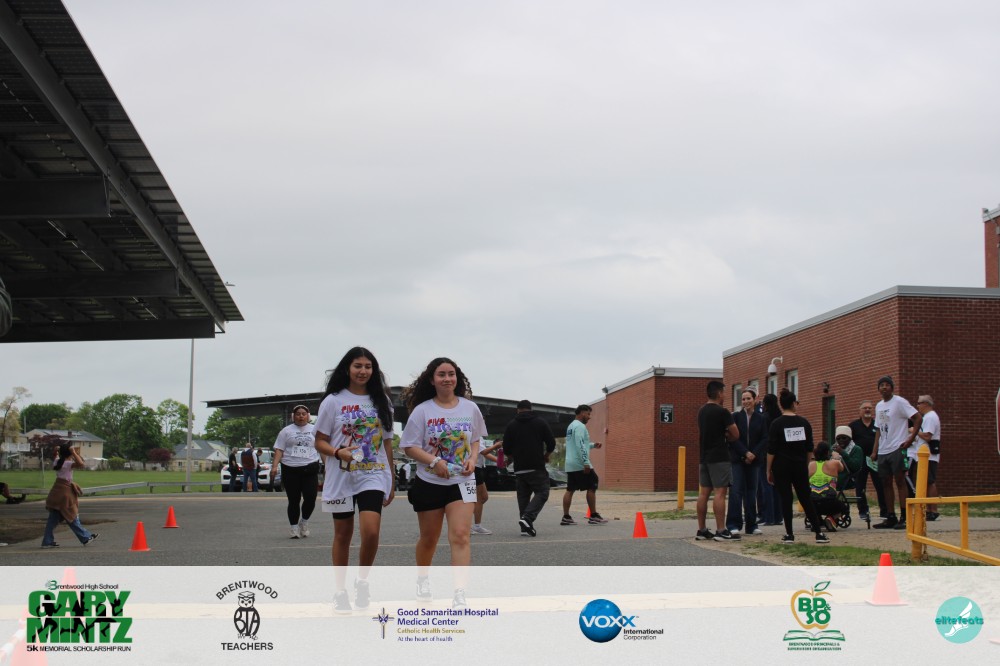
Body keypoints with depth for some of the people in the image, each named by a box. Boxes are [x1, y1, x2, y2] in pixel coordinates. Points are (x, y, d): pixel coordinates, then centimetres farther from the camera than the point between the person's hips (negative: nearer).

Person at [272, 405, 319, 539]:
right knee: (294, 501, 3)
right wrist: (274, 466, -10)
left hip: (310, 469, 1)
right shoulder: (286, 431, 8)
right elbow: (279, 450, 3)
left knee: (310, 499, -7)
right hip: (291, 470, -1)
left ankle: (304, 522, 19)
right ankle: (294, 529, 13)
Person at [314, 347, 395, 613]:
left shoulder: (381, 401, 9)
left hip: (373, 476, 1)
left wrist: (391, 481, 12)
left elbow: (387, 443, 13)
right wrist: (338, 452, -20)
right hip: (341, 477, -1)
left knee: (371, 532, -16)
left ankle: (363, 581, 8)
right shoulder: (333, 401, 1)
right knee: (343, 535, 6)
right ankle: (340, 591, 19)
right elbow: (320, 441, 1)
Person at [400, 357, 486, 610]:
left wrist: (472, 459, -5)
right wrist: (434, 461, -20)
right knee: (428, 538, 13)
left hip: (461, 481, 1)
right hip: (429, 482, 0)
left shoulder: (470, 408, 2)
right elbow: (410, 446, -6)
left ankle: (459, 595, -19)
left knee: (460, 535, -15)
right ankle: (422, 579, 41)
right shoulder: (422, 410, -6)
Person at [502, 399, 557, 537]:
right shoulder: (540, 422, 3)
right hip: (537, 467, -3)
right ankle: (527, 518, -24)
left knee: (523, 495, 10)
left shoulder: (511, 425, 7)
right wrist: (546, 456, 20)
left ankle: (526, 527, 4)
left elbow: (506, 449, 6)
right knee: (542, 493, -2)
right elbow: (551, 443, 2)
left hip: (519, 468, 3)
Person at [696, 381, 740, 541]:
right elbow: (735, 434, -10)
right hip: (719, 458, -8)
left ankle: (702, 530, 11)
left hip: (704, 457, 8)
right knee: (719, 493, -9)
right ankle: (721, 531, -11)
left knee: (704, 493, 8)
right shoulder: (722, 412, -12)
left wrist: (723, 435, 9)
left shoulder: (702, 411, 13)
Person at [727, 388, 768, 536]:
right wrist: (745, 453, -14)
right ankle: (734, 525, -7)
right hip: (737, 459, -2)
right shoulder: (735, 417, 1)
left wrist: (754, 454, -11)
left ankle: (751, 525, 12)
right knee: (736, 491, -8)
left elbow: (765, 439, 1)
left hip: (754, 460, 2)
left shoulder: (761, 419, 6)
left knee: (751, 492, 7)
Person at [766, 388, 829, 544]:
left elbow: (771, 450, -8)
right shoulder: (804, 423, 2)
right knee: (806, 499, 8)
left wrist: (769, 470, 0)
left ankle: (789, 534, 2)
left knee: (785, 500, 2)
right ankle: (819, 533, 5)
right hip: (800, 466, 3)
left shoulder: (777, 424, -8)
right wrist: (806, 465, 19)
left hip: (781, 467, -3)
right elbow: (810, 448, 7)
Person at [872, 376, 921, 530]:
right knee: (886, 483, 8)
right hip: (883, 451, 8)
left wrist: (911, 438, -17)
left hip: (897, 449, -8)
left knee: (900, 481, -8)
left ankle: (904, 518, -7)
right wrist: (875, 451, 13)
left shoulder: (899, 402, -7)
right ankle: (891, 518, 14)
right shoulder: (879, 406, 16)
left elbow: (918, 418, -12)